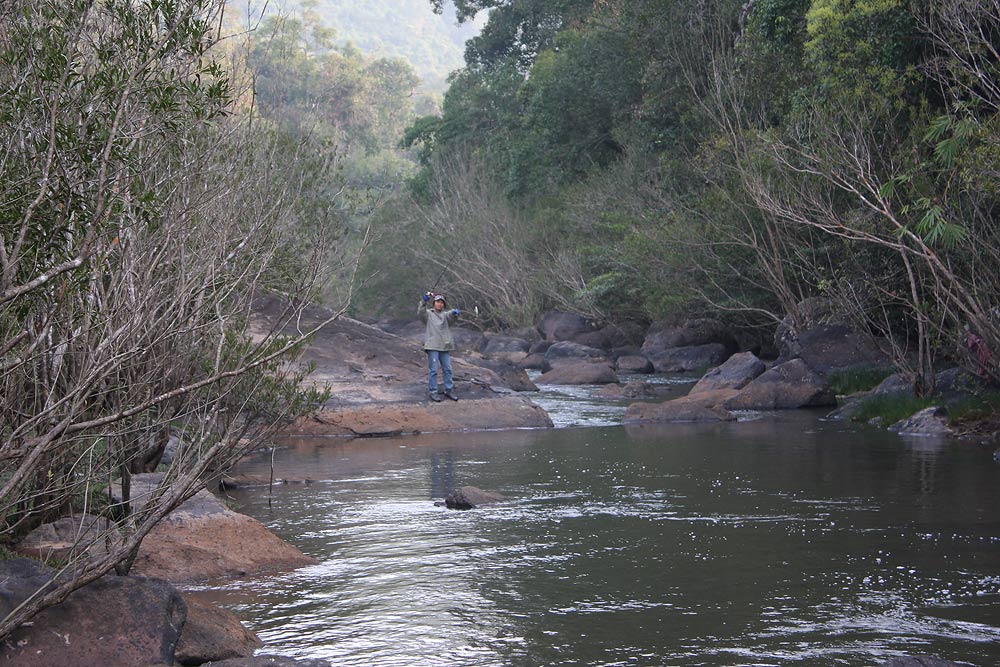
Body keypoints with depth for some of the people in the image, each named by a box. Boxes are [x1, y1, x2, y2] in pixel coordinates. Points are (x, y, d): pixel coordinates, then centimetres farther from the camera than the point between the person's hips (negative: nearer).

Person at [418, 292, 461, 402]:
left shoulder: (445, 314, 12)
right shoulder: (428, 313, 4)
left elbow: (451, 315, -8)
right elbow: (420, 312, -17)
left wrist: (455, 312, -33)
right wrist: (424, 301, -33)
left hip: (444, 346, 4)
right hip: (432, 347, -4)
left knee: (447, 369, 10)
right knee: (433, 370, -4)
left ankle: (449, 390, 19)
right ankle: (433, 392, 1)